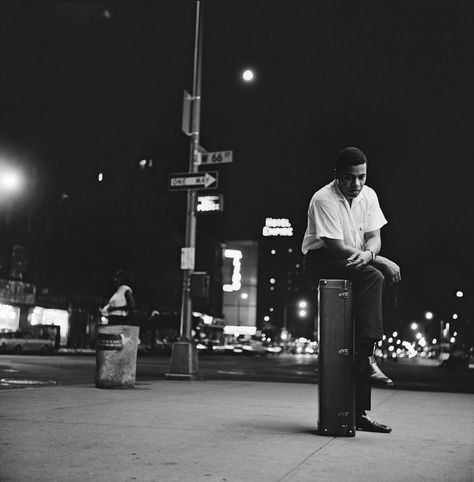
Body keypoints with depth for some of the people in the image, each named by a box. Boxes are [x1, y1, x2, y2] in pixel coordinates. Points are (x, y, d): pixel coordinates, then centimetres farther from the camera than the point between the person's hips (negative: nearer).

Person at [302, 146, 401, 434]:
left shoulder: (368, 195, 5)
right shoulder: (324, 200, -16)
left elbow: (374, 237, 2)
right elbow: (337, 248, -20)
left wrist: (367, 254, -22)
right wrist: (379, 260, -20)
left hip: (357, 262, 6)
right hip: (322, 262, -6)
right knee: (372, 276, -32)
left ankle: (360, 413, -5)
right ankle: (367, 359, -30)